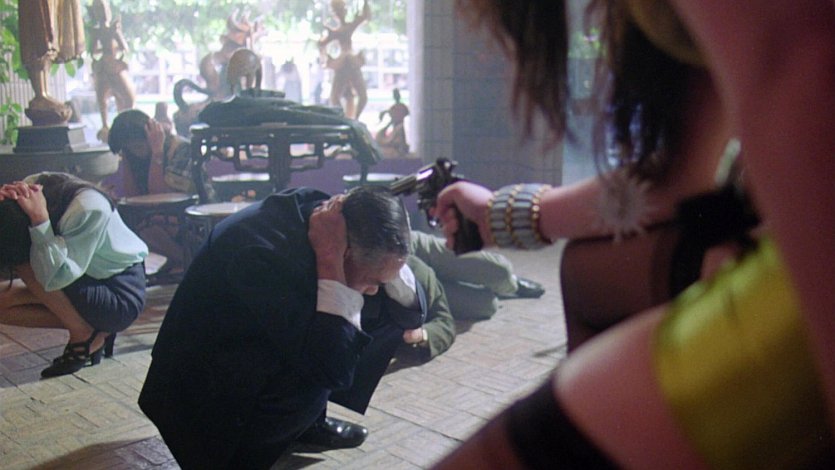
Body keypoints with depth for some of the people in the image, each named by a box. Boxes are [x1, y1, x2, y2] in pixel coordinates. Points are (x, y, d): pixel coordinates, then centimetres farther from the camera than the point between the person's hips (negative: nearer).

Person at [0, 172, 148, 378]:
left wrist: (39, 219, -36)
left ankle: (83, 334, -7)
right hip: (86, 282, 7)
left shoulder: (89, 208, -31)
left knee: (28, 268, -23)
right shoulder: (31, 186, -14)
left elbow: (56, 277, -33)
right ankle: (97, 330, -1)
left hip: (121, 294, -7)